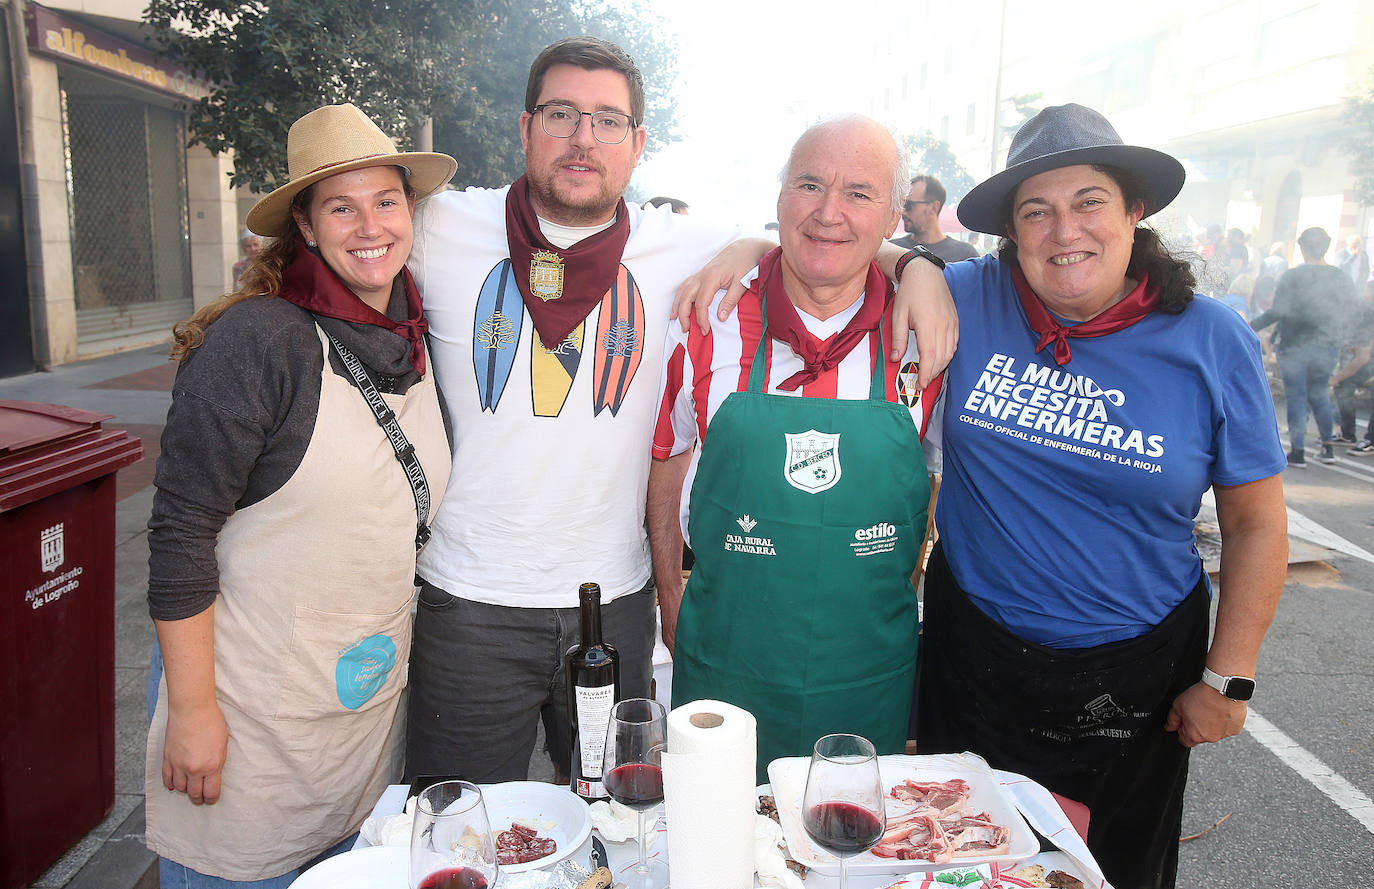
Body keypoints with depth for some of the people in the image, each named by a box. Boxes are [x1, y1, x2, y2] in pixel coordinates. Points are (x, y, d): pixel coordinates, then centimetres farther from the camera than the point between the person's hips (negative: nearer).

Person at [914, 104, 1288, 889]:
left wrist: (1228, 679, -4)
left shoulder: (1213, 343, -8)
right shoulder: (968, 301, -9)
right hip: (973, 654, 1)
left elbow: (1257, 526, -2)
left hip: (1133, 677, 0)